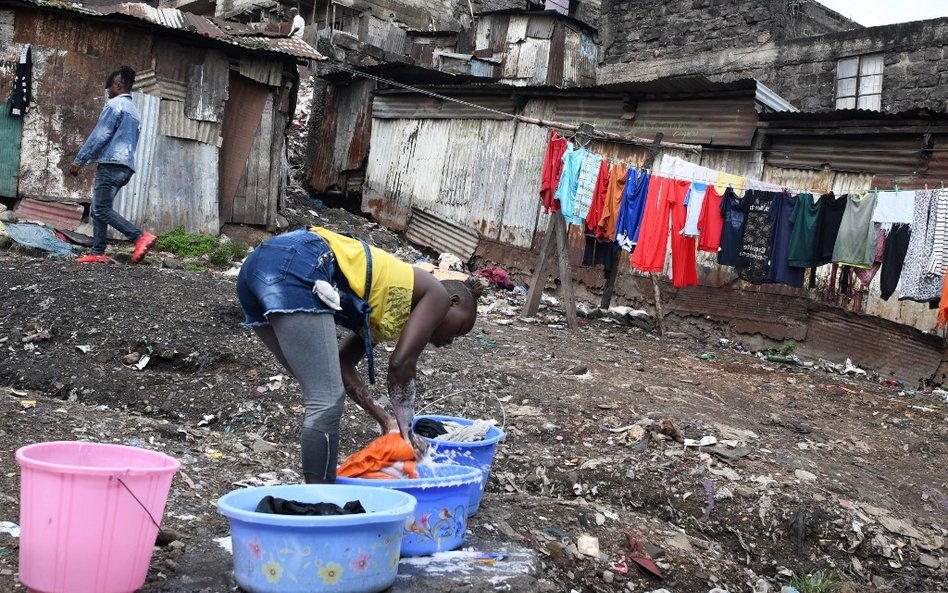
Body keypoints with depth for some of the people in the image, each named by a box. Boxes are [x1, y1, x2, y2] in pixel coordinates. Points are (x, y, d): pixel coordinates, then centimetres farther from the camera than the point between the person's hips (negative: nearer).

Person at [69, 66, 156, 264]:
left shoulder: (115, 104, -5)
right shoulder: (134, 110, 23)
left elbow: (100, 136, -12)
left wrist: (79, 160, -10)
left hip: (112, 163, -9)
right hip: (127, 166, 9)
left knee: (102, 209, -12)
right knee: (98, 209, 9)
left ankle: (140, 237, -21)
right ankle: (98, 253, 3)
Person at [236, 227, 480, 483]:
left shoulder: (385, 311, 31)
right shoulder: (436, 293, 10)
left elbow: (342, 365, 28)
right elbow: (401, 364, 1)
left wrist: (385, 420, 24)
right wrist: (406, 431, 11)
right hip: (296, 269, -10)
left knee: (323, 397, 18)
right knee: (328, 402, -6)